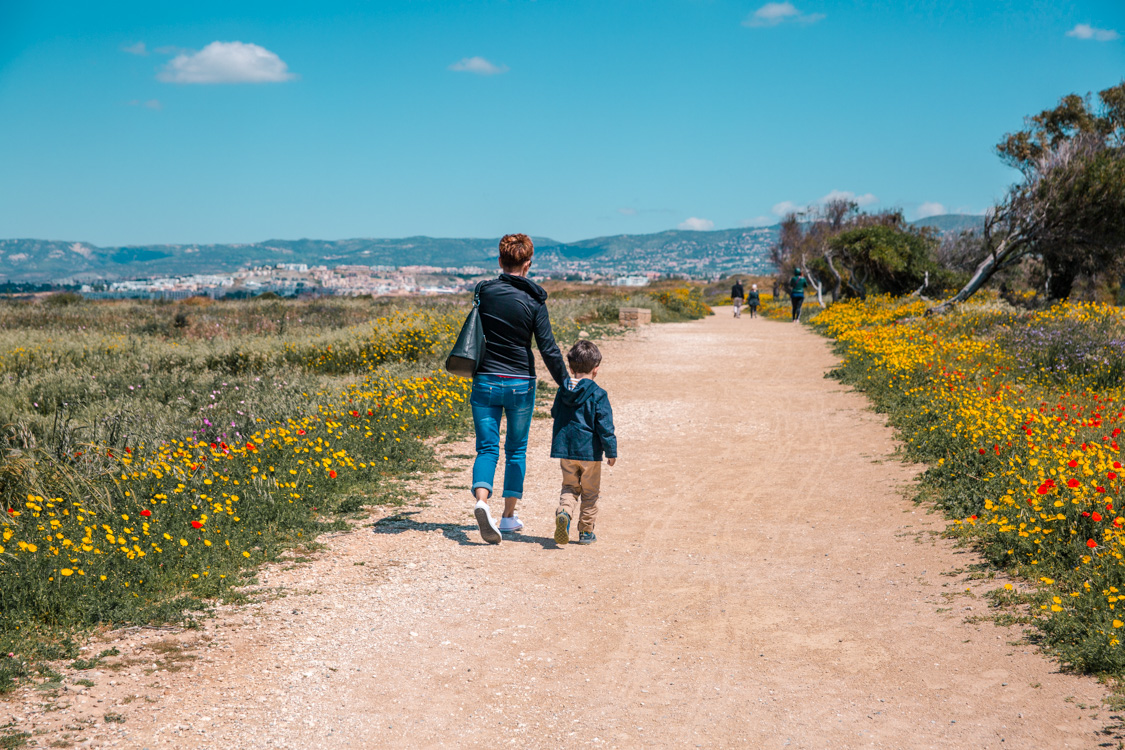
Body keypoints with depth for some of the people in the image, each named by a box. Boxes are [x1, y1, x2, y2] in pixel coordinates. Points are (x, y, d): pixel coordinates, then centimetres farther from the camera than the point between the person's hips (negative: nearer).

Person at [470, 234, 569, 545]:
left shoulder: (484, 292, -2)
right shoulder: (533, 302, -9)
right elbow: (549, 350, -10)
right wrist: (566, 384, -2)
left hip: (485, 382, 1)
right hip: (520, 384, -1)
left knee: (487, 447, 2)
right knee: (516, 449, 14)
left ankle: (481, 500, -24)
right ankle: (509, 515, 19)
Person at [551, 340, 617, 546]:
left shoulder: (563, 391, 2)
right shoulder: (598, 394, -12)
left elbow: (555, 414, 17)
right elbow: (605, 426, -12)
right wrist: (611, 451, -4)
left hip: (565, 450, 4)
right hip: (589, 451, -4)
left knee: (570, 486, 16)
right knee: (590, 492, 12)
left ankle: (564, 511, -13)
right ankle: (586, 531, 17)